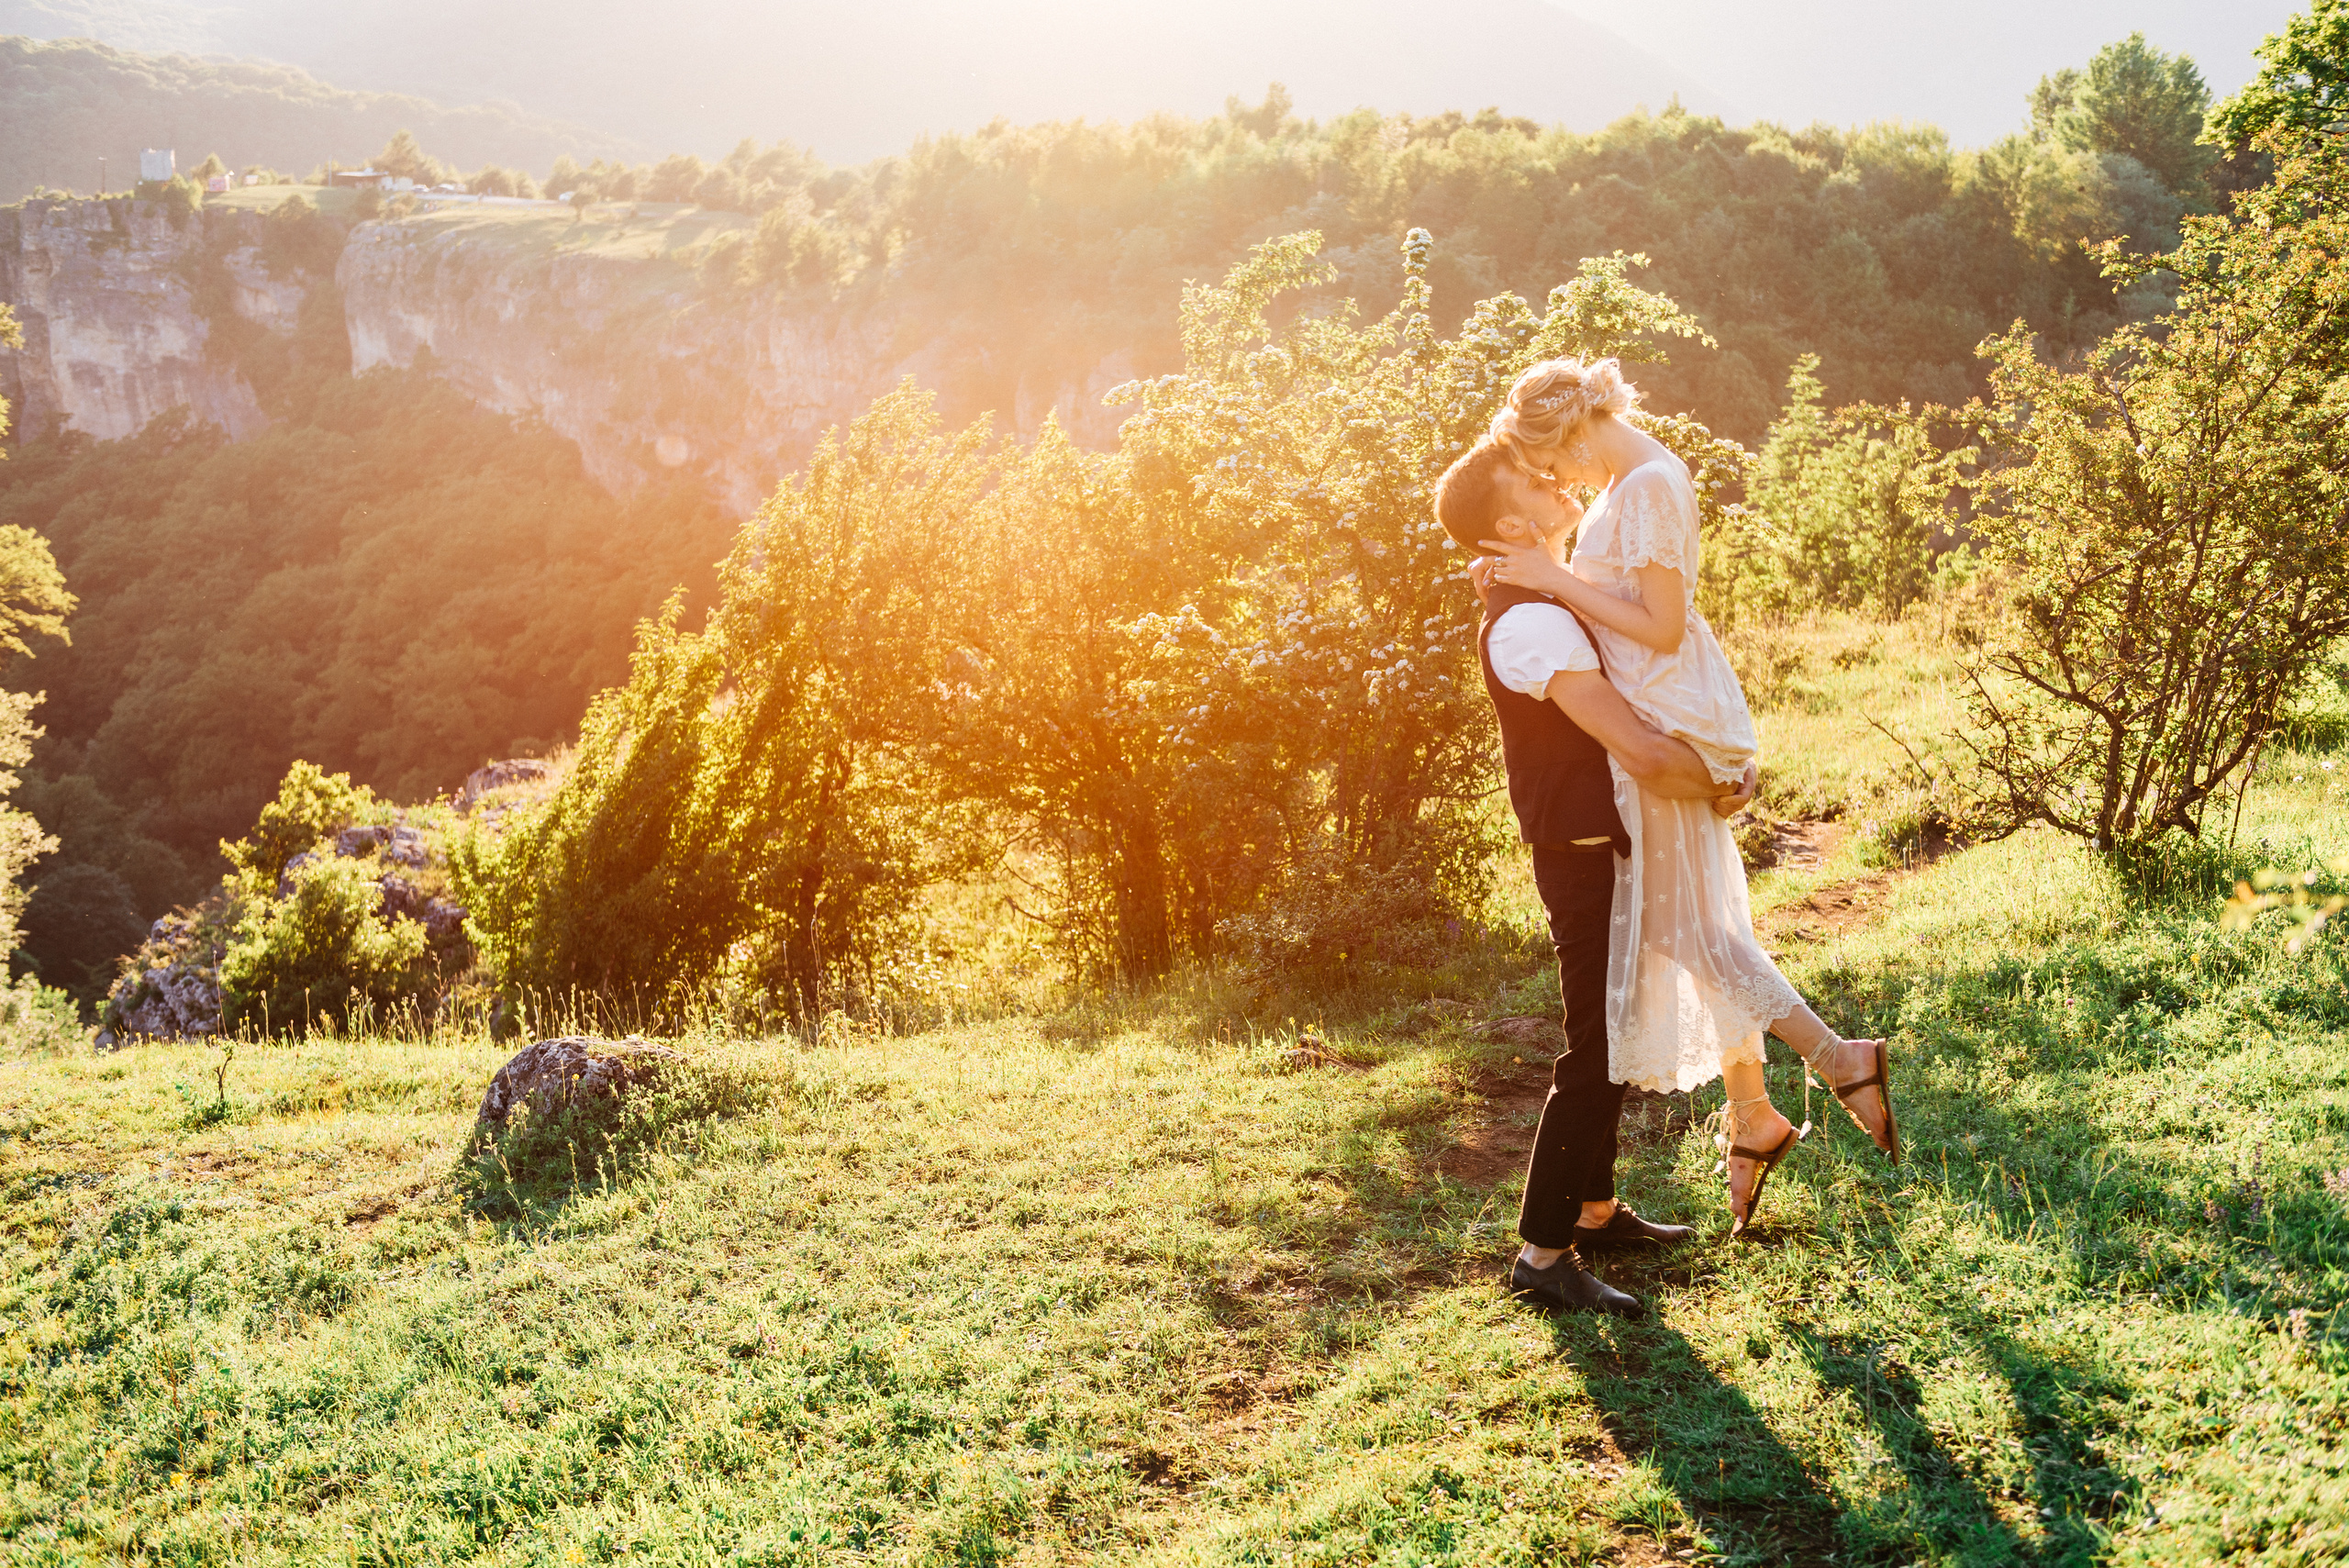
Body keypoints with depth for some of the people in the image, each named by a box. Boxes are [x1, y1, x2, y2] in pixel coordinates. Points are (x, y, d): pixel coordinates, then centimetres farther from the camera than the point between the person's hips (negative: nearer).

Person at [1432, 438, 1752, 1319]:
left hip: (1604, 853, 10)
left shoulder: (1550, 602, 11)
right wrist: (1722, 790, -12)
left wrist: (1707, 778, 4)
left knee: (1613, 1042, 20)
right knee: (1593, 1054, -5)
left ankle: (1594, 1209, 33)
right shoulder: (1529, 622, -24)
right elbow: (1642, 753, -30)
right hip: (1586, 858, -10)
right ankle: (1543, 1254, 2)